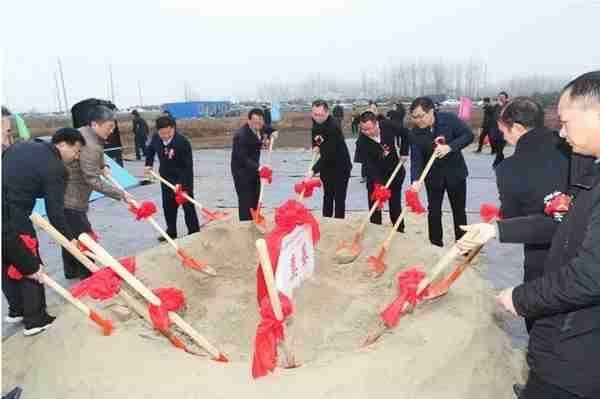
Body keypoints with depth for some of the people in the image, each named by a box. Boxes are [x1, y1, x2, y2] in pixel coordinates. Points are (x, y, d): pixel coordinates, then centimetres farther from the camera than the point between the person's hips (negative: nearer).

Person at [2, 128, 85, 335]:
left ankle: (16, 310, 38)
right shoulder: (55, 168, -11)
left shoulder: (21, 145, 12)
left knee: (8, 263, 23)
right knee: (32, 268, 9)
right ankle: (35, 320, 20)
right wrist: (70, 238, 1)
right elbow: (55, 211, -10)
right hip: (12, 219, -8)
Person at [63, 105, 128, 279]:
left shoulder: (82, 132, 5)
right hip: (71, 200, -11)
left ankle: (71, 271, 39)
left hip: (63, 195, 11)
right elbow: (93, 181, -28)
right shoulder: (90, 146, -27)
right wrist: (121, 194, -23)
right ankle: (87, 277, 10)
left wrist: (103, 166, 7)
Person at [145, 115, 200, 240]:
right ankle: (171, 232, 32)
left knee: (188, 207, 1)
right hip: (166, 179, 6)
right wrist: (148, 164, 2)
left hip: (183, 179, -6)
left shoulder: (183, 141, -26)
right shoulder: (155, 138, -9)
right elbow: (150, 150, 16)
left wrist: (185, 186, -29)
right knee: (168, 206, 16)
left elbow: (188, 165, -25)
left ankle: (194, 233, 14)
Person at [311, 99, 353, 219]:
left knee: (339, 199, -3)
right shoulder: (316, 123, -3)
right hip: (326, 166, 8)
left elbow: (329, 153, -33)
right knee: (327, 197, 16)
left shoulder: (333, 127, -28)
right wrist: (315, 146, -1)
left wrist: (314, 170, -36)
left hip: (340, 166, -8)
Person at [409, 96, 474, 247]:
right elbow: (416, 158, -18)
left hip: (455, 172, -1)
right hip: (433, 175, 1)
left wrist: (449, 147, -32)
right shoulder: (416, 132, -13)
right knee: (434, 211, 6)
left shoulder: (449, 119, -17)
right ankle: (436, 246, 22)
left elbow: (469, 135, -16)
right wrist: (415, 180, -33)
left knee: (459, 210, 11)